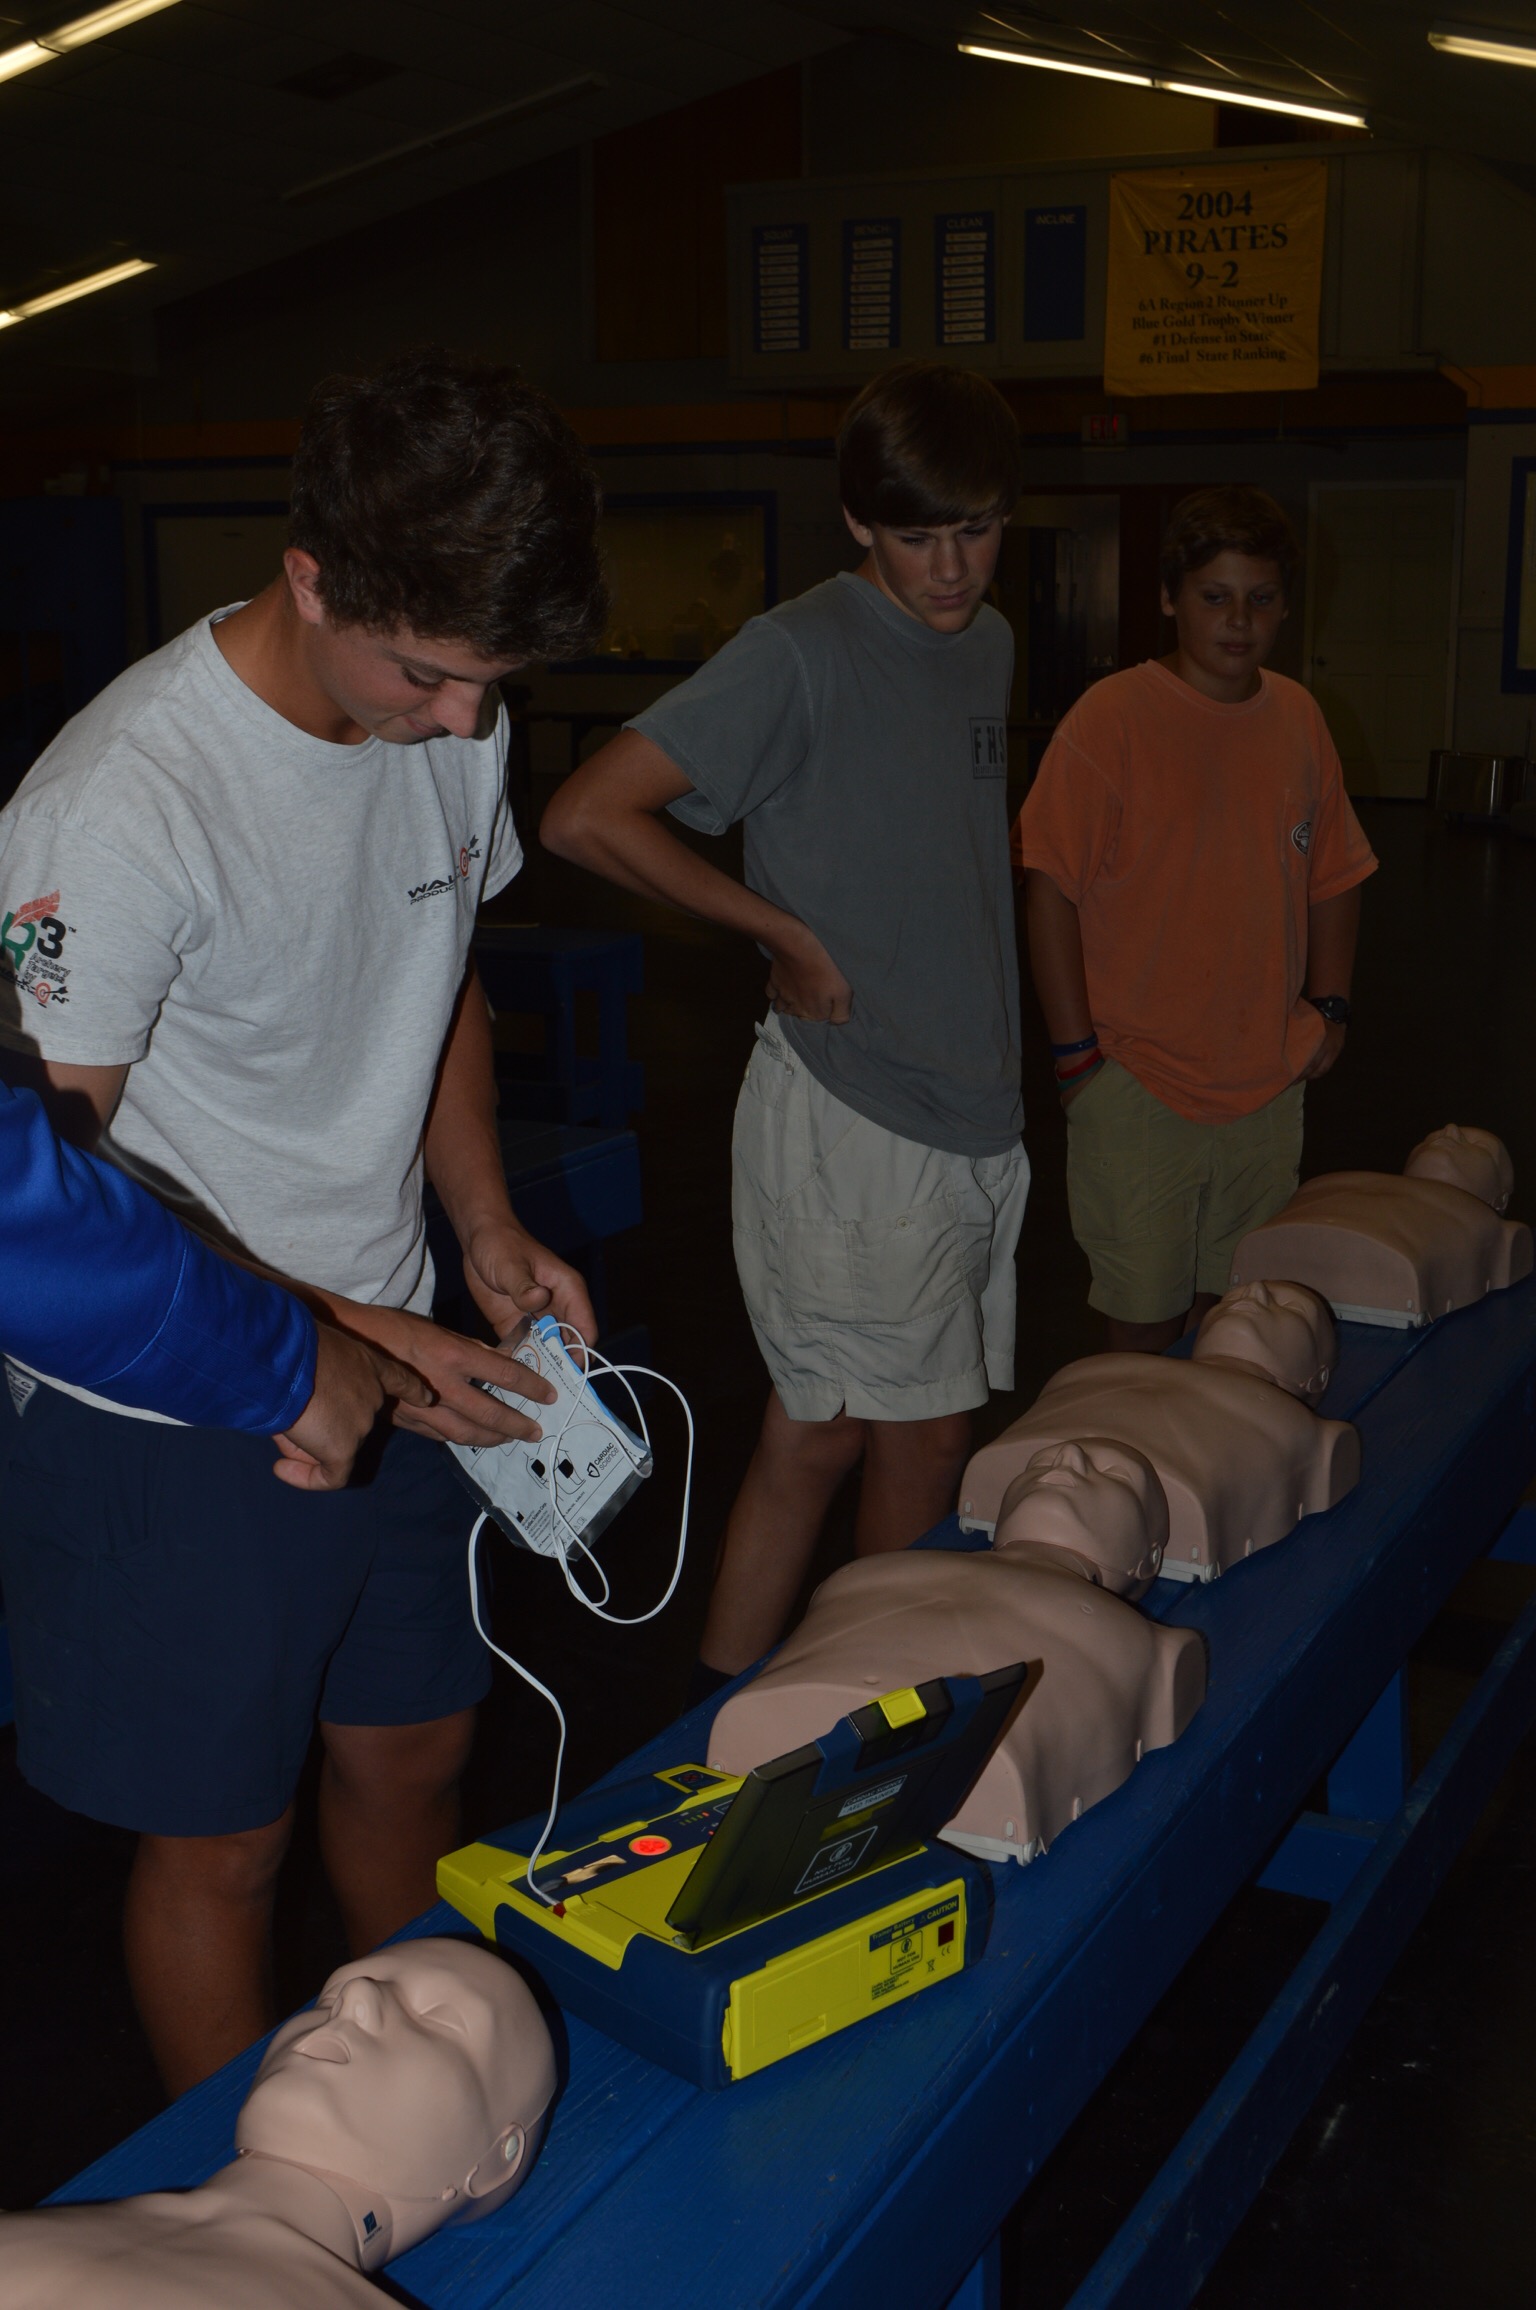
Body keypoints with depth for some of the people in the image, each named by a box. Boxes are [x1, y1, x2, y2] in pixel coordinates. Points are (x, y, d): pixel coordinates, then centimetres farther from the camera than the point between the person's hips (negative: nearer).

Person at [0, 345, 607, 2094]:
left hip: (393, 1359, 7)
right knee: (222, 1839, 9)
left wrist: (487, 1228, 2)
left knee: (414, 1754, 21)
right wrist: (325, 1339, -22)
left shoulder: (454, 727, -2)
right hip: (178, 1410, -7)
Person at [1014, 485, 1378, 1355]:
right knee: (1147, 1319, 4)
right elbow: (1051, 888, -11)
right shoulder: (1112, 718, -10)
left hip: (1270, 1079, 5)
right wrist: (1075, 1047, -12)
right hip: (1137, 1079, -5)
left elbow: (1334, 874, 17)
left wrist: (1329, 1006, 7)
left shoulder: (1298, 718, 6)